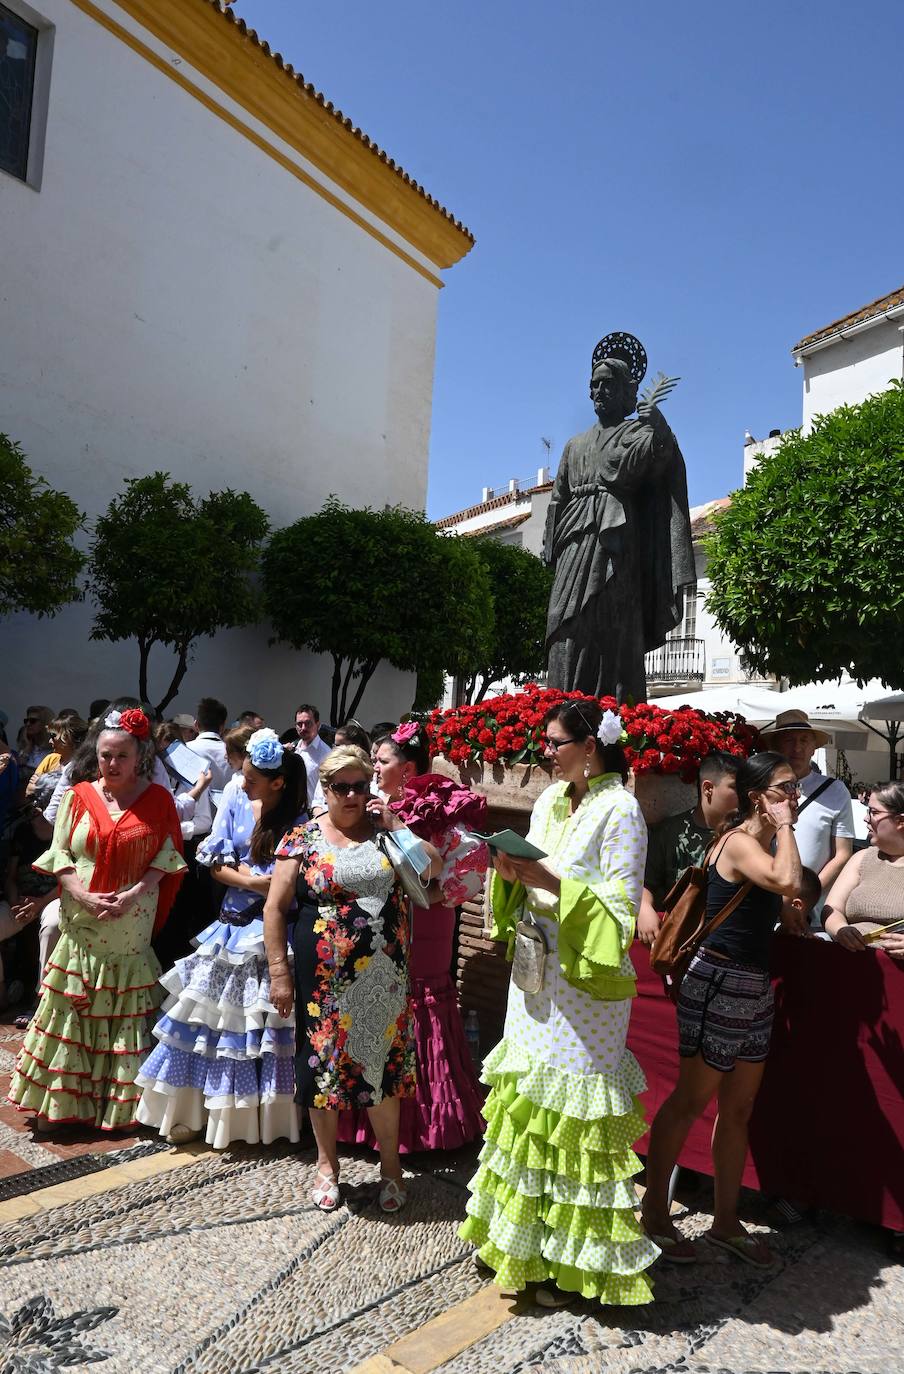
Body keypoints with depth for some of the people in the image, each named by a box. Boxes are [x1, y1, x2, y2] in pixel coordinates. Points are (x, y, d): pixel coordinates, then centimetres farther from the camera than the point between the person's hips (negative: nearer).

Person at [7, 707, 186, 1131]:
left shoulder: (158, 798, 1)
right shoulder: (79, 795, 4)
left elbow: (166, 855, -2)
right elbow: (59, 853, 2)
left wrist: (135, 893, -15)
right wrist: (82, 894, -12)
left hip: (132, 928, -1)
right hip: (82, 924, 1)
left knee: (125, 1014, 5)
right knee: (73, 1011, 7)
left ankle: (119, 1104, 19)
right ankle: (61, 1100, 22)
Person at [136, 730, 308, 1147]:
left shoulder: (299, 822, -13)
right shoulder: (236, 800, 1)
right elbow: (214, 860, 1)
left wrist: (236, 869, -9)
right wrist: (254, 879, -12)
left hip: (271, 932, -4)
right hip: (232, 925, 5)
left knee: (260, 1023, 3)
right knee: (209, 1018, 10)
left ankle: (261, 1116, 20)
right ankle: (193, 1111, 24)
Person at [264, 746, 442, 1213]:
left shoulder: (385, 830, 3)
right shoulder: (302, 838, -3)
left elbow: (434, 865, -8)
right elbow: (275, 907, -2)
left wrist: (394, 825, -11)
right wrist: (279, 972, -6)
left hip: (383, 976, 1)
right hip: (324, 975, -1)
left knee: (382, 1064, 10)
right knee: (323, 1063, 10)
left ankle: (390, 1164, 30)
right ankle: (327, 1163, 34)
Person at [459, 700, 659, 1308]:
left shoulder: (620, 810, -15)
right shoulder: (550, 800, 7)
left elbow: (622, 907, -18)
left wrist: (553, 882, -25)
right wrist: (512, 872, -8)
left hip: (585, 980, -7)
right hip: (536, 968, 7)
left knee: (570, 1114, 3)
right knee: (528, 1099, 17)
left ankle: (570, 1259, 23)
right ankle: (520, 1235, 36)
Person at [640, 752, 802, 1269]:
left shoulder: (760, 842, 11)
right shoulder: (740, 841, -18)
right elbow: (788, 882, -36)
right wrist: (784, 826, -21)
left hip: (753, 986, 9)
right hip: (720, 980, -9)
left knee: (739, 1109, 16)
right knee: (691, 1101, 4)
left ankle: (727, 1222, 31)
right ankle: (655, 1211, 22)